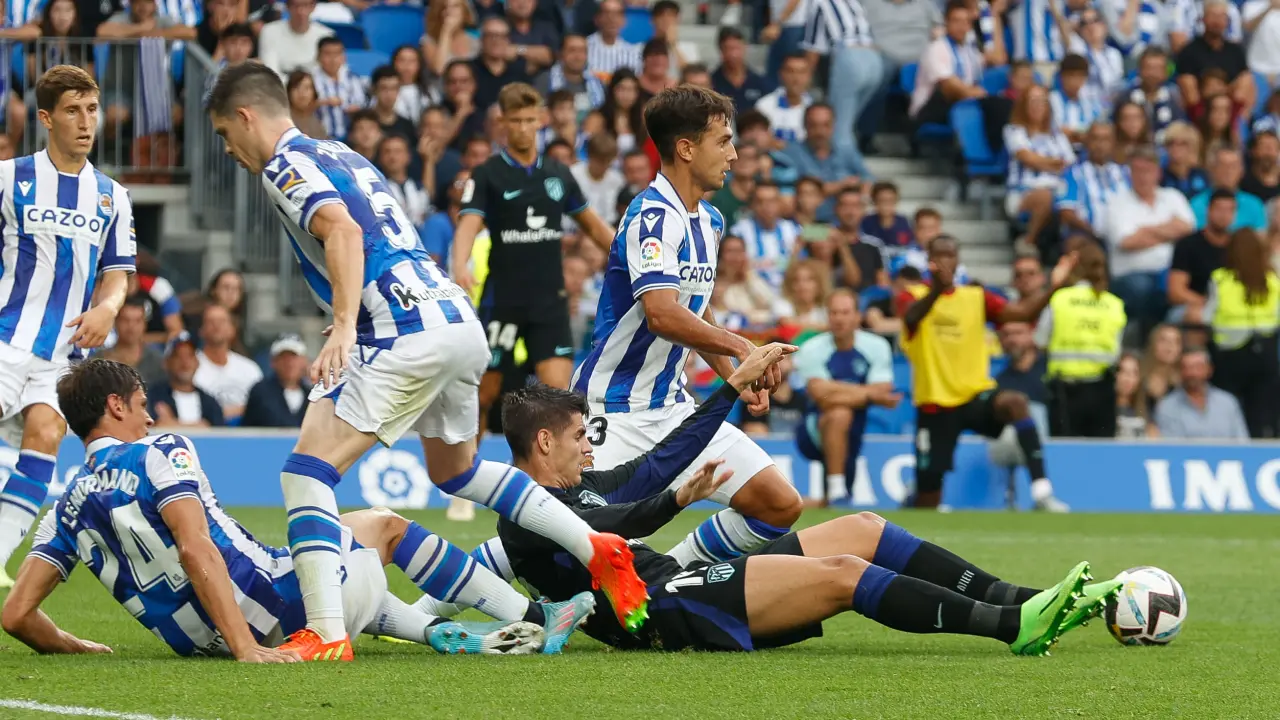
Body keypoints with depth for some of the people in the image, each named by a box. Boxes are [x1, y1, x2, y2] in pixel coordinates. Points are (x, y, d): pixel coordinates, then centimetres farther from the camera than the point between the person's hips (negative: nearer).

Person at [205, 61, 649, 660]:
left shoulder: (285, 163, -3)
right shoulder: (341, 155, 25)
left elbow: (343, 231, -21)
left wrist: (343, 327, -32)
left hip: (406, 332, -10)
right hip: (460, 321, 10)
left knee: (306, 471, -10)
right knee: (453, 470, 30)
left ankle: (325, 634, -21)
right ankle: (597, 551, 25)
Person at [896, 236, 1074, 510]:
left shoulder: (976, 297, 8)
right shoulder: (913, 297, 0)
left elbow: (1022, 312, -5)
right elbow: (912, 317, -26)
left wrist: (1052, 288, -23)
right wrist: (936, 289, -47)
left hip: (975, 396, 1)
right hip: (934, 406, -1)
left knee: (1015, 402, -33)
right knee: (928, 490, 1)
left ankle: (1042, 491, -40)